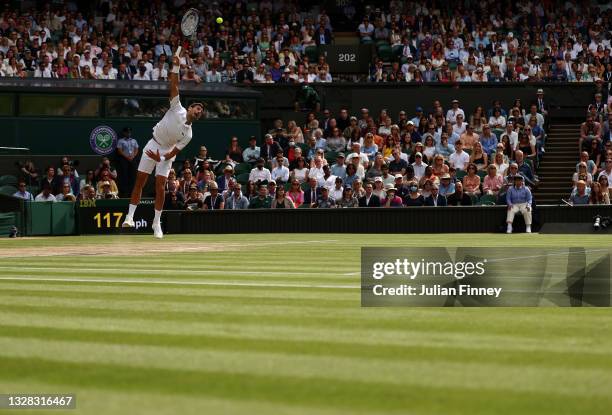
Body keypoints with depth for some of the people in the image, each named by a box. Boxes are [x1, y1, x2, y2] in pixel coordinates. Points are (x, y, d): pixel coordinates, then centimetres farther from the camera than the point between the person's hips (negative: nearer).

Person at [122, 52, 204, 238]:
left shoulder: (188, 134, -9)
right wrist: (175, 68, -28)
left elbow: (174, 153, -12)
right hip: (153, 145, 0)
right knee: (140, 181, -3)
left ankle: (157, 222, 2)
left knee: (160, 186, -9)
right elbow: (174, 87, -17)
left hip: (166, 152, 0)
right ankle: (130, 216, 1)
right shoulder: (177, 109, -10)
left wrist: (161, 158, -29)